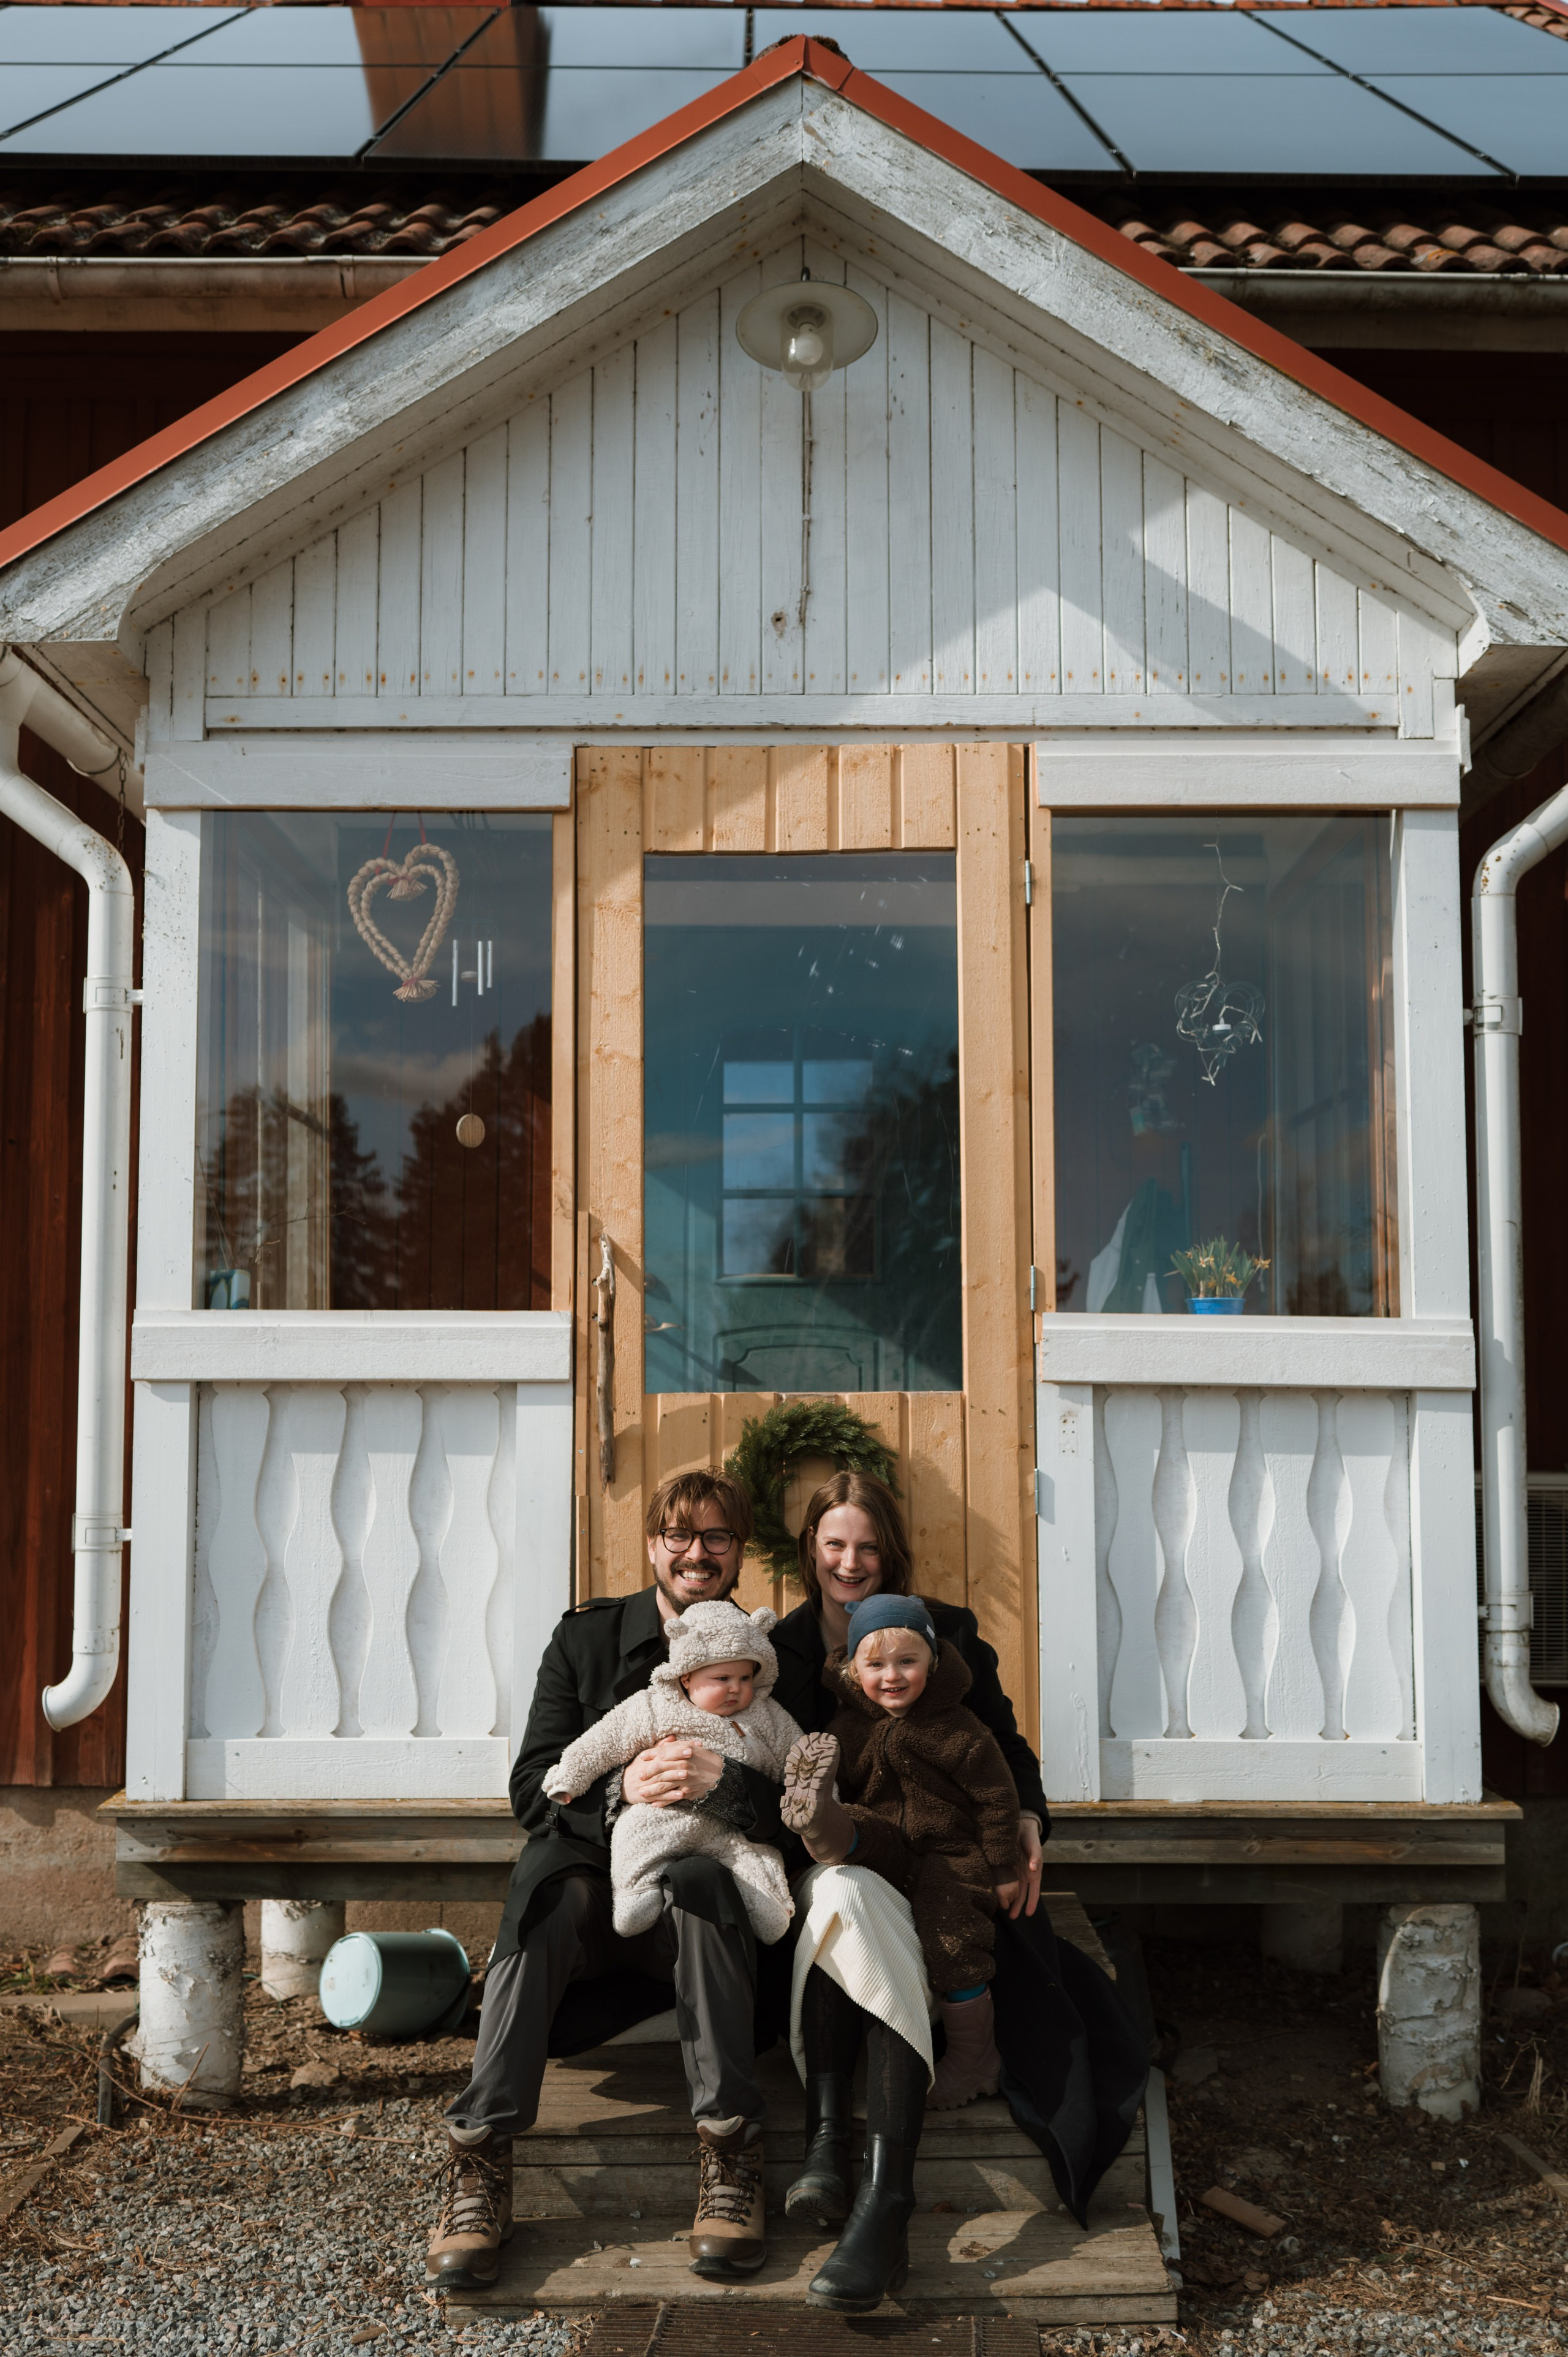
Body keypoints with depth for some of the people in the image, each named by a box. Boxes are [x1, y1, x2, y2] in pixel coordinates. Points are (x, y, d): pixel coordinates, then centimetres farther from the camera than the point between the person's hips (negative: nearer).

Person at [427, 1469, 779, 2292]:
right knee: (549, 1877, -33)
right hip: (591, 1890, 1)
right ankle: (478, 2163, -34)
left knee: (699, 1880, -35)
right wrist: (620, 1790, -20)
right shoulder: (585, 1638, 8)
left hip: (703, 1900, 0)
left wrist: (726, 1783, -23)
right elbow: (532, 1790, 0)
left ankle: (729, 2153, -33)